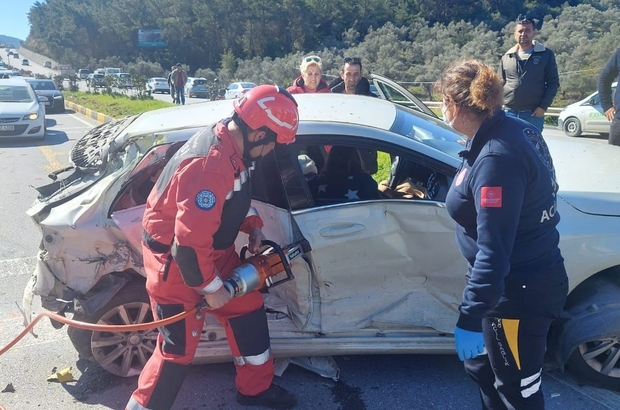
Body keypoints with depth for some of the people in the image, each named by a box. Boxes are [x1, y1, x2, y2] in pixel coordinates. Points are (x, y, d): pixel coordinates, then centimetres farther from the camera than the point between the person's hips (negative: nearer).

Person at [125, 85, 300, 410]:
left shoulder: (228, 142, -3)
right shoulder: (211, 164, -34)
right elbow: (190, 241, -33)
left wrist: (252, 224, 2)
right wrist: (211, 288, -20)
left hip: (212, 250, 10)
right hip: (176, 261, -9)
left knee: (247, 308, 15)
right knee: (178, 347, 0)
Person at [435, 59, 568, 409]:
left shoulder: (496, 158, -29)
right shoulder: (513, 129, 1)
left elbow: (494, 251, -30)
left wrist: (470, 317, -27)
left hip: (520, 292, -10)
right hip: (525, 278, 10)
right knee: (481, 366, 27)